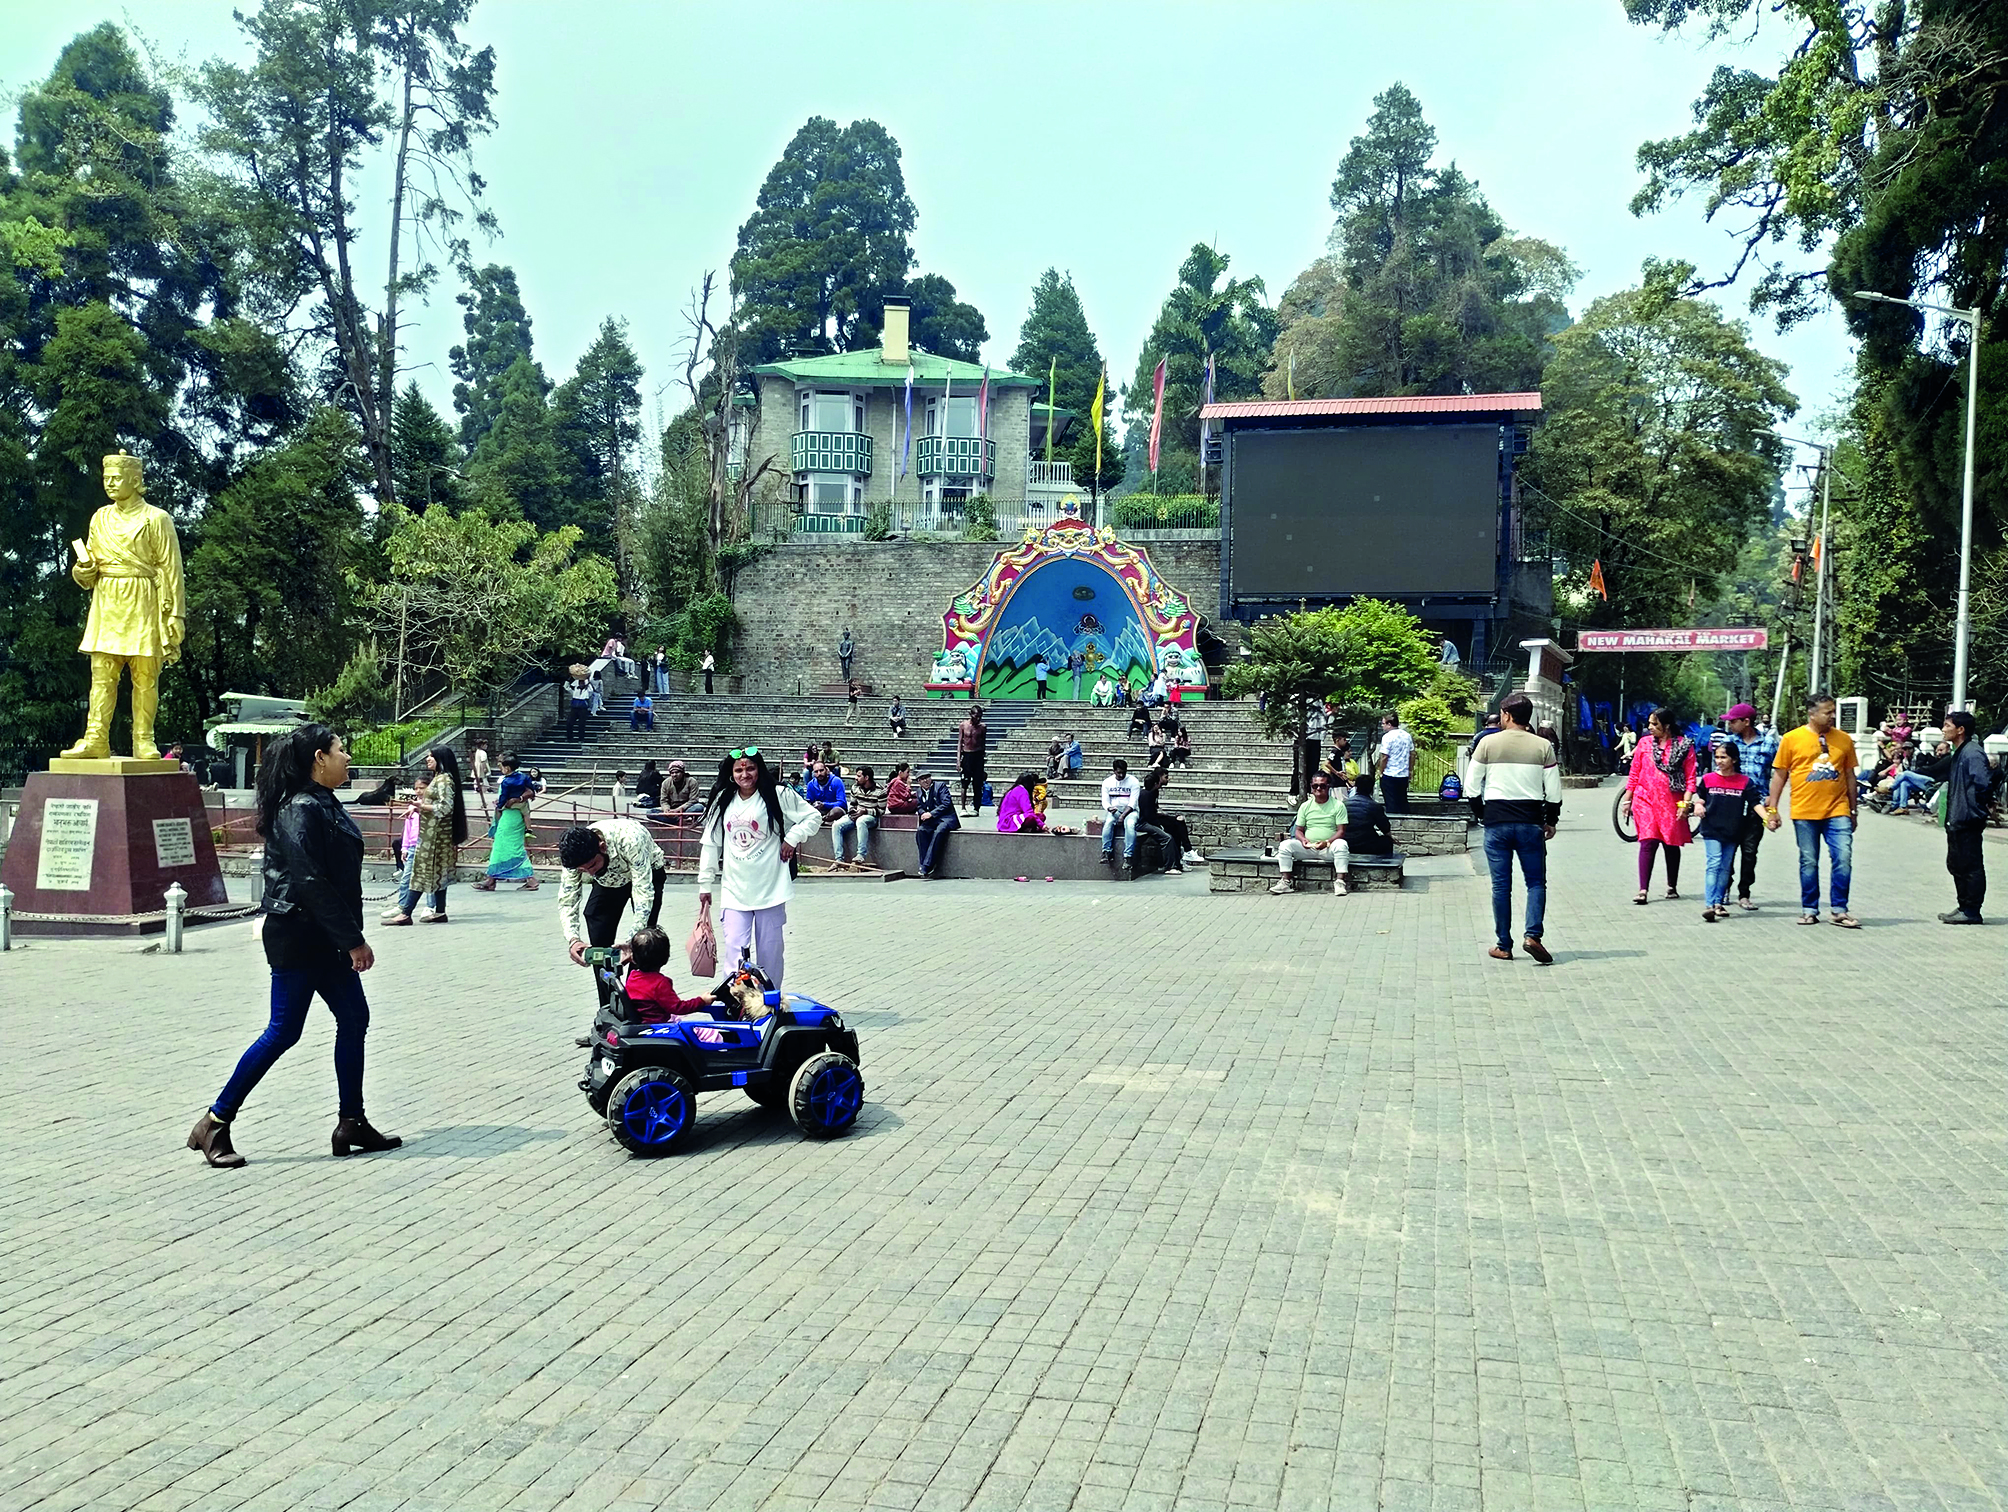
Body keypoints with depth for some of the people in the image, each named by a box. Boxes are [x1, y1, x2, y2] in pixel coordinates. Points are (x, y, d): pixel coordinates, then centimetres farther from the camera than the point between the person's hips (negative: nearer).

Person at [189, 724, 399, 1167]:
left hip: (325, 939, 10)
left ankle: (351, 1123, 18)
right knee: (283, 1031, -4)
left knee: (354, 1020, 10)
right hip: (297, 936, -10)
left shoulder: (326, 804, 12)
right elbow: (310, 882, -23)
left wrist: (352, 939, 19)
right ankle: (214, 1123, 8)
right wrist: (353, 940, -20)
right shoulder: (301, 809, -18)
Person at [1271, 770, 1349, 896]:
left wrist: (1327, 842, -24)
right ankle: (1285, 882, -21)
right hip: (1308, 847, 3)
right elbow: (1298, 830, 12)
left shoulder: (1338, 805, 0)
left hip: (1328, 847, -3)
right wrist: (1303, 840, -13)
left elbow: (1341, 831, -6)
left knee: (1341, 845, -36)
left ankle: (1339, 882, -36)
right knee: (1285, 845, -21)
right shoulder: (1305, 806, 10)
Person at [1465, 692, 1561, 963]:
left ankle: (1504, 946, 8)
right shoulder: (1543, 747, 0)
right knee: (1536, 881, 9)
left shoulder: (1488, 743, -2)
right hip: (1530, 821, 0)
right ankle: (1532, 935, -9)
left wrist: (1481, 815, 13)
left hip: (1496, 821, 0)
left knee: (1501, 885, 6)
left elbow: (1471, 786, -1)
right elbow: (1554, 791, 1)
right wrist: (1551, 821, 14)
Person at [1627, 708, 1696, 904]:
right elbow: (1634, 774, 11)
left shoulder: (1684, 746, -1)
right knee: (1648, 843, -10)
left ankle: (1672, 886, 26)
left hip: (1672, 802, 0)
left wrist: (1685, 803, -10)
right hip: (1646, 799, 1)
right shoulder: (1645, 743, 6)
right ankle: (1643, 889, -12)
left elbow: (1690, 777, -2)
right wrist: (1627, 800, 10)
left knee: (1671, 844, 10)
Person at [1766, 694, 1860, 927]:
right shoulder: (1792, 739, 0)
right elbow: (1779, 776, 4)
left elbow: (1850, 776, 14)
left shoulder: (1843, 739, 7)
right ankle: (1809, 910, 18)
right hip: (1804, 812, -2)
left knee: (1843, 858, -6)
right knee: (1809, 862, 6)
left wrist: (1853, 810, 16)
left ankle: (1839, 910, 6)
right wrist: (1772, 809, 1)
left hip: (1837, 811, 2)